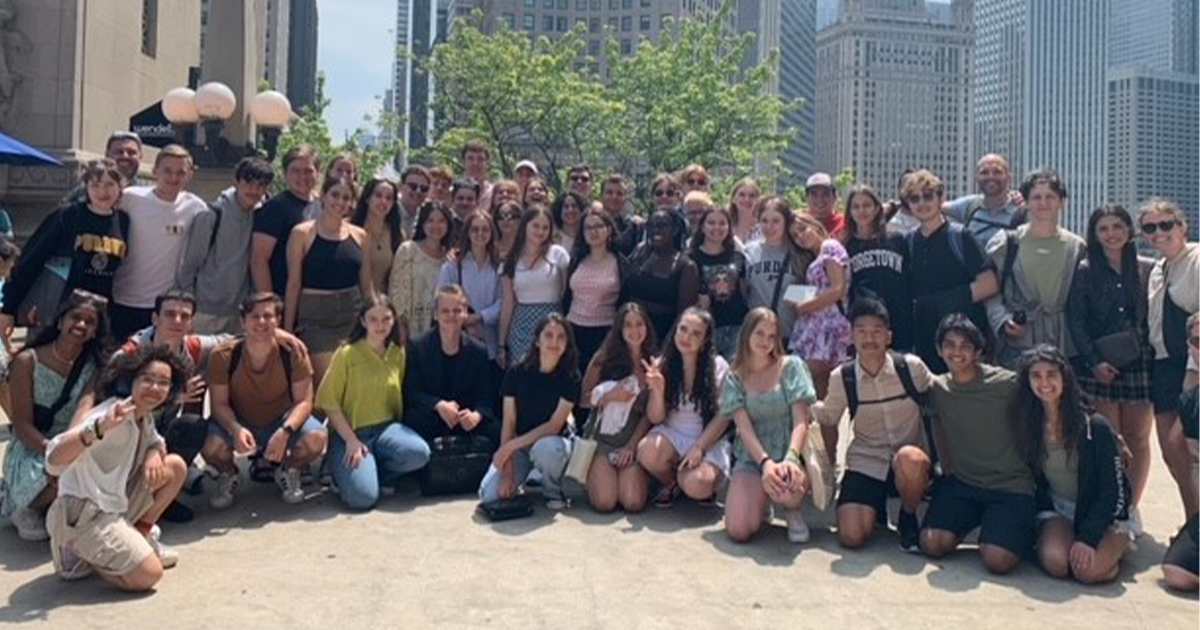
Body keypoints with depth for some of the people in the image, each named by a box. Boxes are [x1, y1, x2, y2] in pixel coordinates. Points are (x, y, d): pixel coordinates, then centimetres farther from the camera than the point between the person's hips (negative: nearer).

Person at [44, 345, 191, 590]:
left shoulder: (144, 417, 5)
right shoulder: (112, 415, -22)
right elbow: (53, 460, -32)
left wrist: (154, 456, -5)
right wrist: (99, 428, -51)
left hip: (116, 503, 9)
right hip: (83, 512, -9)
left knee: (176, 466, 8)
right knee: (148, 575, -19)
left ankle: (141, 535, 11)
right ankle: (81, 554, 2)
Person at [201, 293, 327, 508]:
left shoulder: (293, 351, -19)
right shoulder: (223, 356, -18)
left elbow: (303, 401, -16)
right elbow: (219, 404, -14)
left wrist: (285, 431, -34)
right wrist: (236, 429, -35)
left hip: (281, 420, 0)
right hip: (238, 423, 0)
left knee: (316, 438, -30)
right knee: (210, 445, -33)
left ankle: (289, 472, 7)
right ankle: (227, 476, 7)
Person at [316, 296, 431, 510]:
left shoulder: (398, 353, 6)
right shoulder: (347, 353, -6)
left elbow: (399, 397, 11)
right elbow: (328, 401, -8)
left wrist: (399, 434, -2)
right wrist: (351, 440, -14)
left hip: (386, 428, 4)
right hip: (351, 431, -4)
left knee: (419, 452, -28)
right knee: (363, 497, -23)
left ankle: (371, 472, 1)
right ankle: (346, 470, 12)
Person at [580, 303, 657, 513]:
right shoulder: (605, 358, 2)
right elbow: (582, 399, 3)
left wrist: (631, 445, -8)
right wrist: (608, 396, -15)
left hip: (635, 439, 0)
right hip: (602, 437, 0)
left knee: (633, 503, -19)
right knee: (604, 502, -17)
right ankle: (595, 475, 17)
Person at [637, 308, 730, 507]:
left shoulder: (718, 367, -7)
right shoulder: (662, 365, -2)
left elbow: (723, 416, -6)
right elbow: (655, 419, -2)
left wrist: (699, 448, -17)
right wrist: (658, 390, -21)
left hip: (709, 440, -2)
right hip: (671, 435, 2)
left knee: (696, 486, -30)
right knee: (647, 451, -32)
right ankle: (670, 483, 3)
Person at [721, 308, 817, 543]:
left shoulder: (791, 366, 1)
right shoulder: (734, 378, 5)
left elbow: (801, 422, -7)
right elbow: (744, 428, -7)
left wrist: (790, 458, -27)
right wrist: (765, 462, -26)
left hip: (789, 454, -1)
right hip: (752, 458, 1)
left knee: (787, 488, -39)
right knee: (738, 531, -21)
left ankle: (792, 509, 2)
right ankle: (764, 500, 15)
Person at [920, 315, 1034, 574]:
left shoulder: (1007, 383, -10)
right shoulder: (937, 387, 3)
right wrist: (949, 471, 9)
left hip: (1010, 485, -3)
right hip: (961, 482, 4)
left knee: (997, 560, -21)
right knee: (932, 544, -16)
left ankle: (1022, 529, 13)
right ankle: (970, 522, 15)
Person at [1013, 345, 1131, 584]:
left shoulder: (1094, 426, -16)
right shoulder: (1027, 425, -5)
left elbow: (1113, 492, -13)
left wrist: (1088, 538, -21)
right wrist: (1039, 529, -6)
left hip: (1103, 514, -1)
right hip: (1057, 510, 1)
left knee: (1088, 570, -26)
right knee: (1055, 563, -28)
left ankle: (1116, 547, 7)